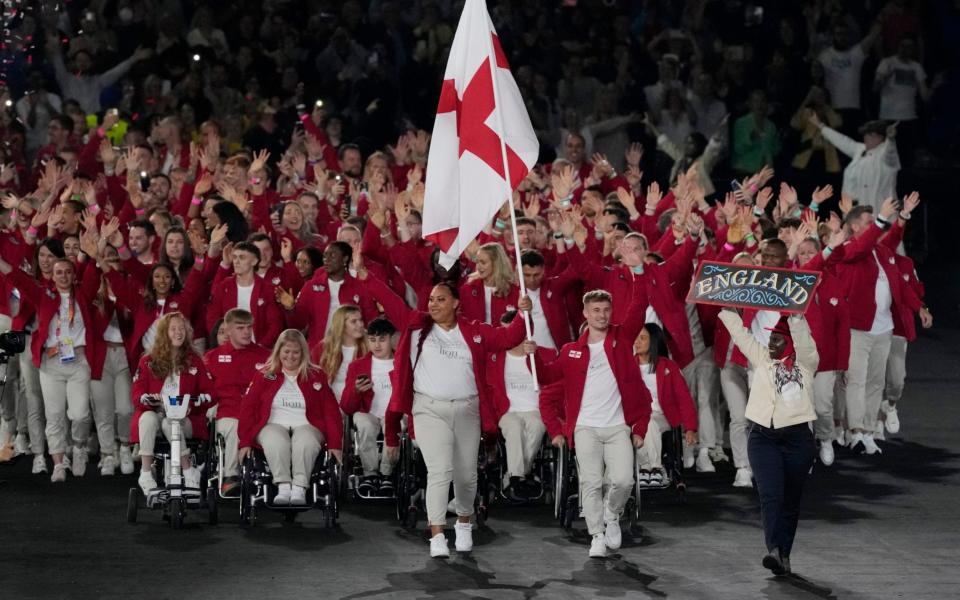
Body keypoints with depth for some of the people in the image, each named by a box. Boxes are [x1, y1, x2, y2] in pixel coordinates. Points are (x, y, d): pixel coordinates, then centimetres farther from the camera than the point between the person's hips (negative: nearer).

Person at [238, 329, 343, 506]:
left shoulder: (316, 376, 15)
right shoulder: (265, 376, 15)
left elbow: (331, 411, 9)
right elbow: (248, 408, 8)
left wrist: (335, 444, -3)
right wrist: (245, 442, -2)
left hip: (306, 426, 0)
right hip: (273, 425, 0)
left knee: (305, 442, -36)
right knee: (276, 441, -36)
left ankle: (299, 489, -48)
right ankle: (283, 487, -46)